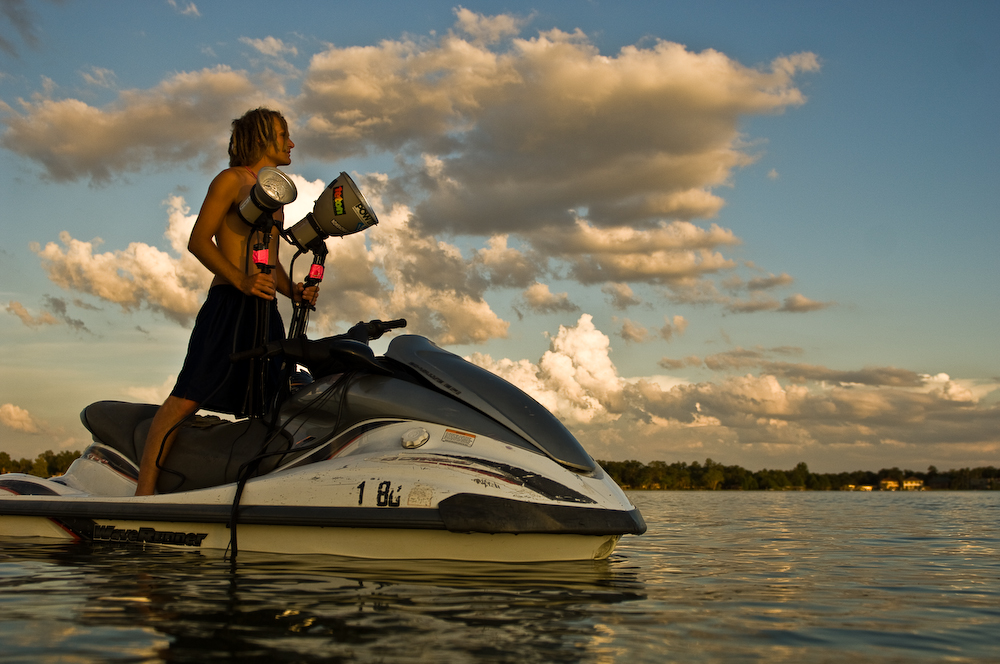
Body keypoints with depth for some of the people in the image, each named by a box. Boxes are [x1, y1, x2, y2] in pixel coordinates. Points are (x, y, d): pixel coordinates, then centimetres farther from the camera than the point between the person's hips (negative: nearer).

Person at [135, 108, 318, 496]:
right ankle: (144, 491, -18)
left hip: (267, 311, 8)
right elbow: (198, 240, -8)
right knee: (188, 397, -16)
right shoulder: (231, 180, 2)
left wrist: (294, 291, 10)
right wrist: (240, 280, -21)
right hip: (229, 304, -8)